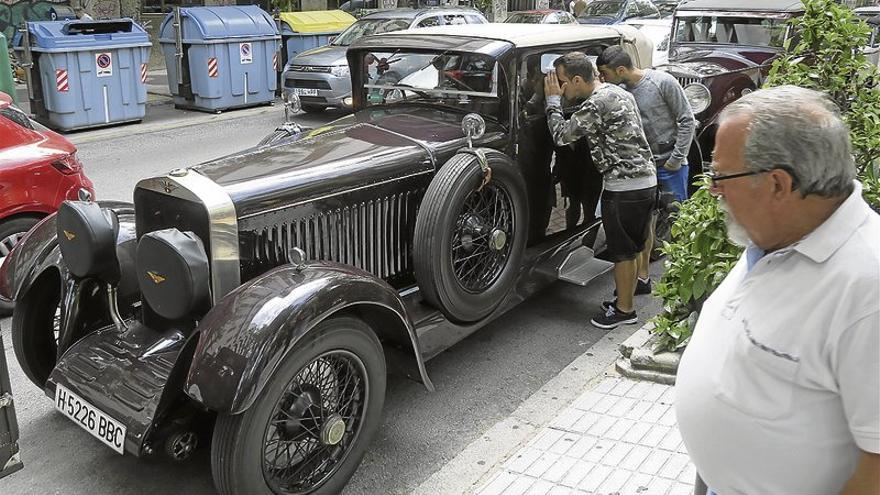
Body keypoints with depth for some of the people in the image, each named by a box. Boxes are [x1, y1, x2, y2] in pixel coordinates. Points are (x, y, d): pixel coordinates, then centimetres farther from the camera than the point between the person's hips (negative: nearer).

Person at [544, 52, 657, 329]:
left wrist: (553, 100, -3)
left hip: (624, 188, -9)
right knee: (632, 245, 22)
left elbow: (561, 135, -13)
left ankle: (624, 310, 16)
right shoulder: (619, 93, 11)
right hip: (647, 180, 9)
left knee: (622, 252, 4)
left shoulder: (596, 104, -19)